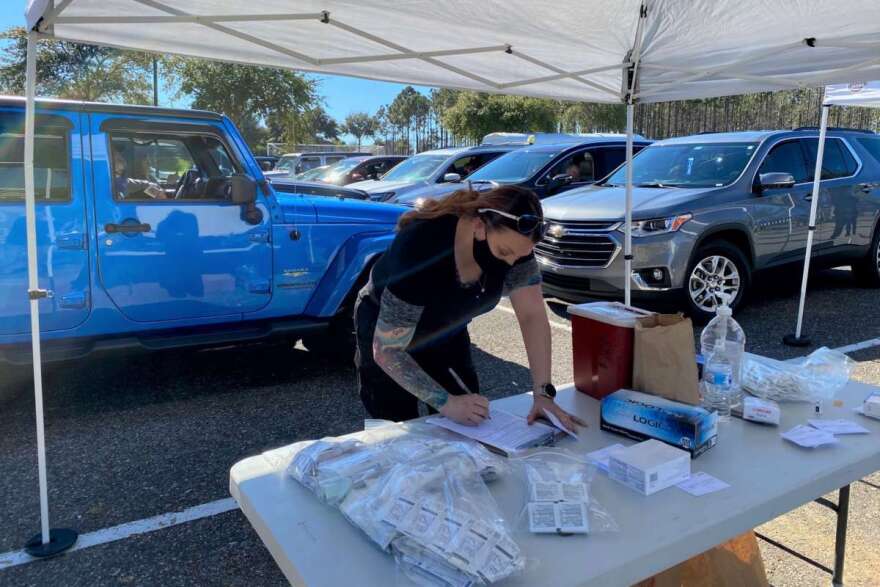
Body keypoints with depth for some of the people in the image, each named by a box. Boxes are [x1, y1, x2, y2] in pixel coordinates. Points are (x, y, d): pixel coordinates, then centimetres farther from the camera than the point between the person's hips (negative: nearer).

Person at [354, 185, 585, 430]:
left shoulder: (512, 239, -22)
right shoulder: (422, 247, -37)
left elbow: (533, 315, -16)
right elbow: (386, 350, -31)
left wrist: (543, 392, -24)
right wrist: (446, 402, -36)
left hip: (447, 332, 5)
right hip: (383, 328, -4)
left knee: (468, 427, 4)